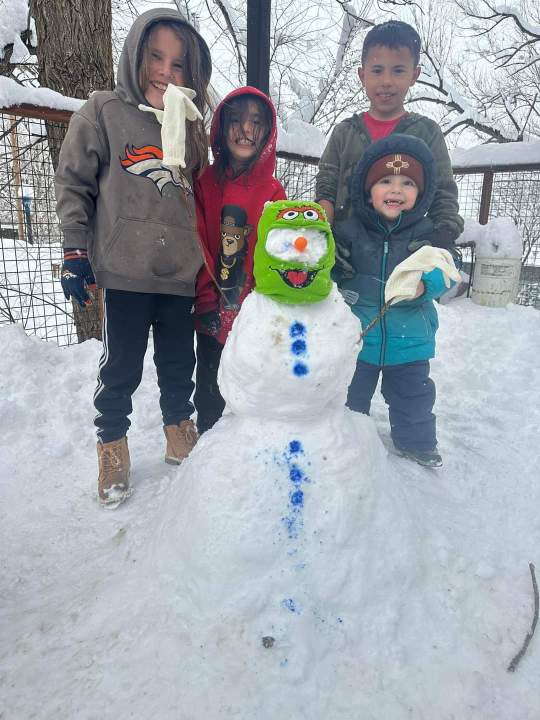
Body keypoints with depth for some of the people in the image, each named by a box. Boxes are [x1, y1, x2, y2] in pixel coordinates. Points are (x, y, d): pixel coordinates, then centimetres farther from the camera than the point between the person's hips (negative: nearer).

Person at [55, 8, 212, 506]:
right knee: (121, 369, 5)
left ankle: (180, 434, 35)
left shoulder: (192, 129, 15)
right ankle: (112, 446, 26)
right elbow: (73, 183, 0)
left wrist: (209, 259, 10)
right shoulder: (104, 111, 2)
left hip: (182, 274, 4)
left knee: (179, 364, 14)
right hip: (125, 272, -3)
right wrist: (76, 252, -5)